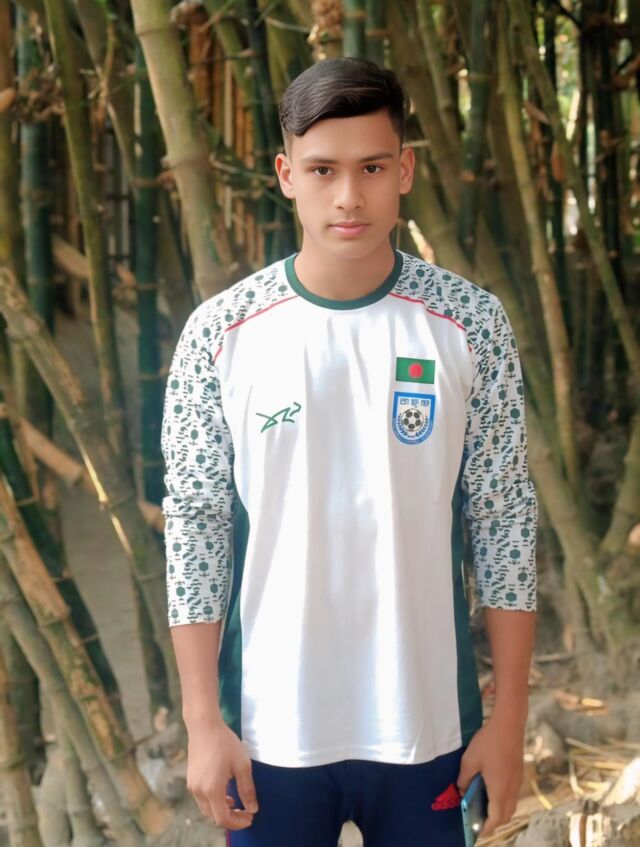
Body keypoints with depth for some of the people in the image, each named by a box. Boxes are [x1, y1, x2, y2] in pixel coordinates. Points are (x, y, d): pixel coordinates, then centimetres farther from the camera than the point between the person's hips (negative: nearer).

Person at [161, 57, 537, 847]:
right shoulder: (221, 333, -6)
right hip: (270, 728, 0)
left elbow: (505, 520, -2)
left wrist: (509, 719, -2)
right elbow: (194, 524, -2)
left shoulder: (470, 323, -5)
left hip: (428, 723, 0)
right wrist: (203, 723, -4)